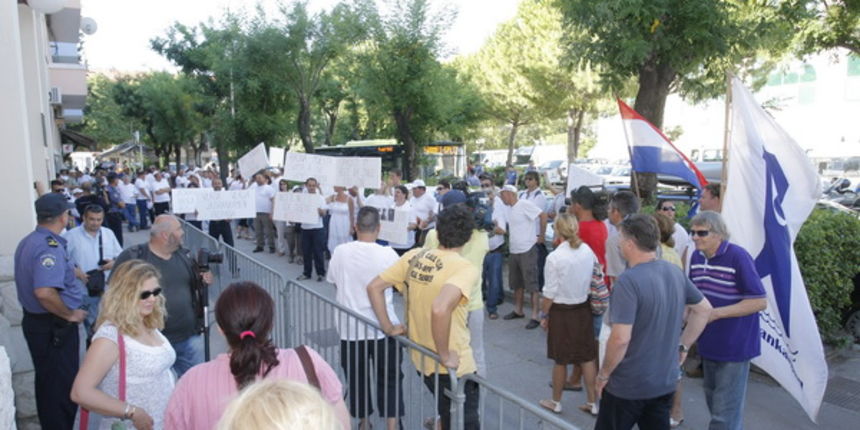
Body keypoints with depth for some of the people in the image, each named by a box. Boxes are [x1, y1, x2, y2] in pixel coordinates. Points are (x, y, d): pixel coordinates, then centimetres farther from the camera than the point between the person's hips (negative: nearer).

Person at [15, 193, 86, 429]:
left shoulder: (27, 241, 7)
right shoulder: (50, 247, -25)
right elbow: (44, 292, -35)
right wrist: (70, 315, -21)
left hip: (35, 320, 10)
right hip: (54, 326, -10)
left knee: (47, 380, 23)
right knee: (62, 383, 4)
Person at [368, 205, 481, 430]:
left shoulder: (413, 256, -4)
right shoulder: (465, 268, -22)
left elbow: (374, 287, 0)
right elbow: (440, 309, -38)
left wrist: (388, 327, 7)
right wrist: (445, 355, -25)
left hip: (421, 360, 7)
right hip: (454, 367, -6)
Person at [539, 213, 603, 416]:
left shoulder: (554, 257, -20)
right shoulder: (588, 251, -8)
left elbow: (550, 293, -14)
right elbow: (596, 280, 0)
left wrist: (544, 315, -3)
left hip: (561, 311, -4)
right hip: (583, 308, 4)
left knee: (561, 360, 10)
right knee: (588, 358, 14)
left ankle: (556, 402, 27)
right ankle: (592, 403, 26)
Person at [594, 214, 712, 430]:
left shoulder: (628, 281, -24)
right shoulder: (675, 272, 0)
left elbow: (620, 338, -27)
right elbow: (704, 309, 13)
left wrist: (604, 374, -13)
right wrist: (683, 346, 16)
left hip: (628, 386, -6)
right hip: (666, 381, 6)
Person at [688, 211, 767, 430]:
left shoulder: (738, 257, -19)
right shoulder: (696, 257, 2)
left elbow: (760, 302, -18)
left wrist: (716, 313, -22)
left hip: (734, 347, -7)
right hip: (708, 344, 7)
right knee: (713, 402, 23)